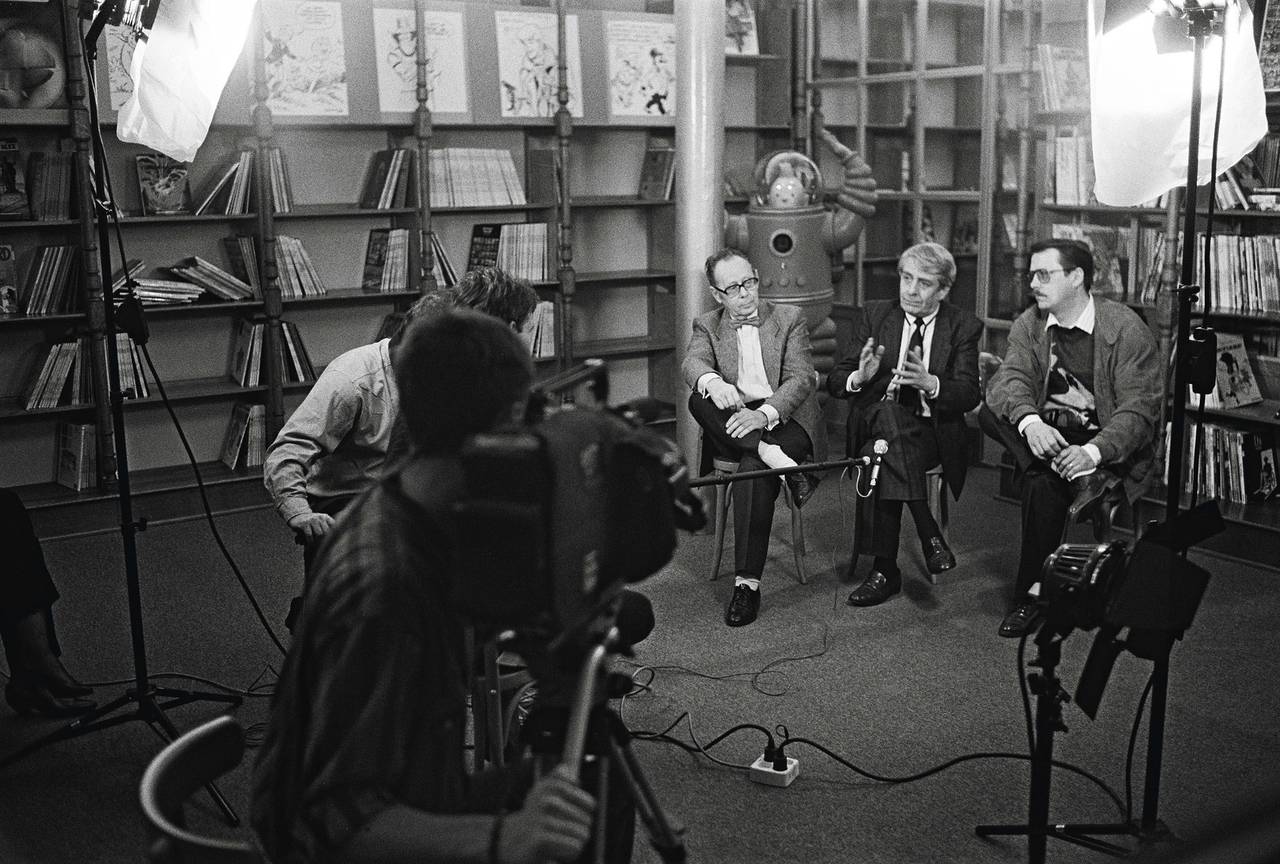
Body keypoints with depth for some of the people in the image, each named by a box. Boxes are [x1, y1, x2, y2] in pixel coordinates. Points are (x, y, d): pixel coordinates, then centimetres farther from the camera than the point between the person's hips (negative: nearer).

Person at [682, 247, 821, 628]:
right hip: (732, 430, 2)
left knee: (753, 468, -33)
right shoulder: (707, 326, 13)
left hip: (785, 419, -2)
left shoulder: (789, 318, 9)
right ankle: (772, 455, -34)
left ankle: (747, 583, -30)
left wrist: (764, 413, -25)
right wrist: (712, 382, -36)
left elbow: (801, 378, -6)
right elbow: (692, 362, -9)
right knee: (700, 398, -29)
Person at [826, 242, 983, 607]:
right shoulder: (872, 317, 11)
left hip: (932, 434, -1)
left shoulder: (963, 327, 7)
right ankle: (929, 535, -35)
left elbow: (970, 395, -5)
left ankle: (884, 570, -29)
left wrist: (930, 383, -25)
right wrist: (860, 377, -20)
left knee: (880, 455, -35)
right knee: (888, 411, -36)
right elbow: (834, 382, 4)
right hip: (875, 424, 1)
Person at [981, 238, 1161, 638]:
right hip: (1046, 436, 5)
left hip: (1109, 443, -5)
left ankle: (1032, 593, -16)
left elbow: (1139, 407, -17)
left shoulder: (1125, 328, -11)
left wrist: (1092, 453, -35)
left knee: (1041, 482, -33)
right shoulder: (1029, 324, 4)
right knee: (990, 408, -24)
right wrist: (1030, 422, -36)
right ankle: (1078, 480, -30)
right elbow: (1012, 378, -13)